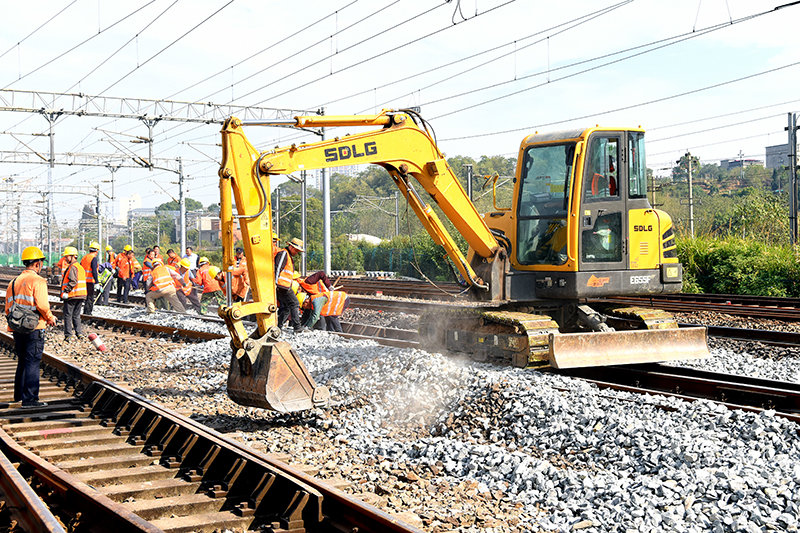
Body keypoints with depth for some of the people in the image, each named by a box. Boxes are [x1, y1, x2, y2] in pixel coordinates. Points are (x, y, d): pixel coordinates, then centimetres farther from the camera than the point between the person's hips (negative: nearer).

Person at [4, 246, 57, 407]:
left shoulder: (14, 282, 14)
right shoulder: (37, 281, -10)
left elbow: (8, 308, 15)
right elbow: (42, 304, -20)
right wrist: (50, 318, -4)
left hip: (17, 329, 7)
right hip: (34, 328, -7)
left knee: (22, 361, 20)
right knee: (32, 362, -4)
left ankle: (19, 394, 29)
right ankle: (30, 399, -5)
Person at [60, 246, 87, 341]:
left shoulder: (72, 267, -13)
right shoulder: (80, 267, 16)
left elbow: (73, 281, -23)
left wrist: (65, 290, -19)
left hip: (72, 296, -8)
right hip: (81, 295, 8)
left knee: (68, 316, -1)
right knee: (76, 315, 16)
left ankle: (69, 335, 0)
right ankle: (79, 333, 14)